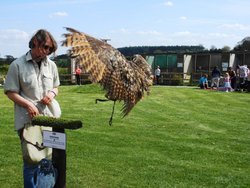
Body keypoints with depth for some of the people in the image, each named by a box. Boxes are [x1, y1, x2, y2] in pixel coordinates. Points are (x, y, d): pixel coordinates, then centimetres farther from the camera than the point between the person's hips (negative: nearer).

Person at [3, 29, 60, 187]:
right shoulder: (17, 65, -7)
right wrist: (28, 104, -18)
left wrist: (52, 93, -6)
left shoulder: (51, 65, 5)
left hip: (48, 118, 5)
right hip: (27, 120, -4)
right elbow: (10, 92, -5)